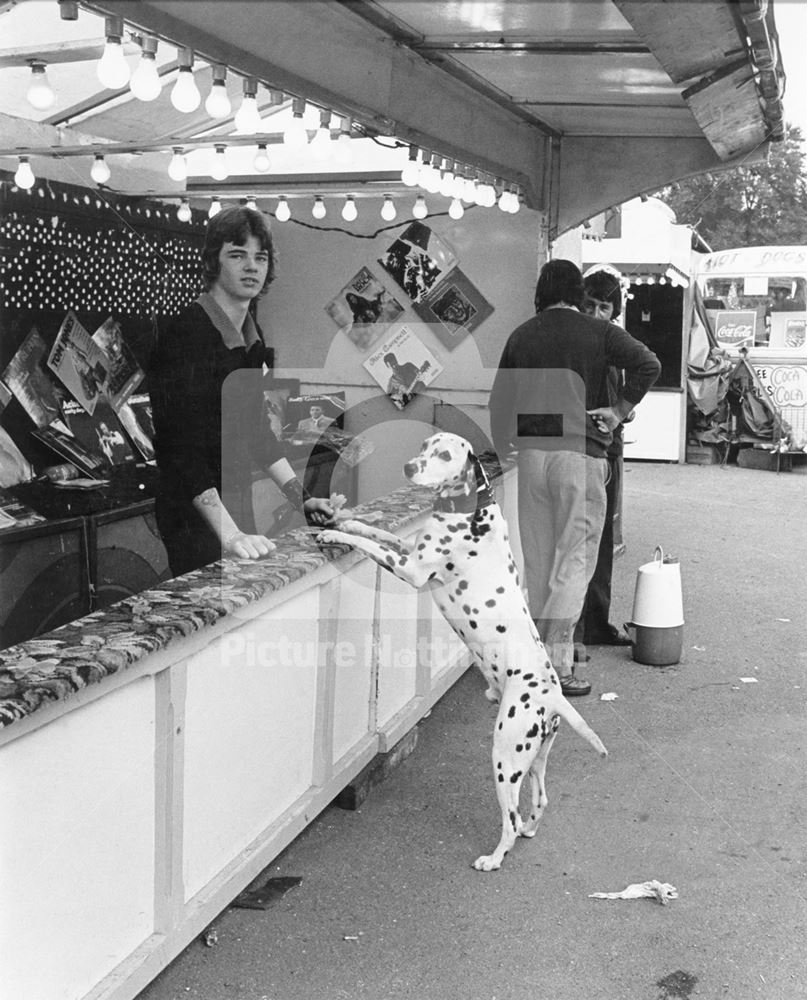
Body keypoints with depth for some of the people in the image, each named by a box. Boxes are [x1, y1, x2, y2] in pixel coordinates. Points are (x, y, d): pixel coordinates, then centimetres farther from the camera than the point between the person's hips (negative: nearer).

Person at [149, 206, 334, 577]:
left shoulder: (252, 338, 9)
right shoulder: (184, 336, -17)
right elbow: (181, 449, -24)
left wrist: (299, 497, 12)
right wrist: (228, 534, -33)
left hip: (238, 507, 8)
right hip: (197, 517, -8)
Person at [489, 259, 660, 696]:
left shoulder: (522, 335, 9)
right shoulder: (597, 332, 0)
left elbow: (499, 399, 12)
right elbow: (648, 363, -13)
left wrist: (503, 447, 25)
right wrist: (620, 409, -4)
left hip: (532, 452, 4)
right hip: (581, 452, -4)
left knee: (536, 561, 12)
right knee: (575, 559, -1)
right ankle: (558, 664, -6)